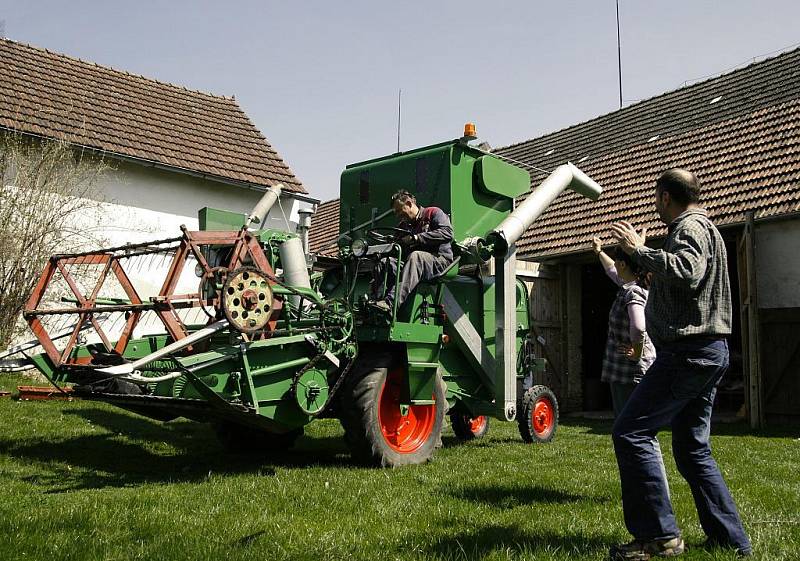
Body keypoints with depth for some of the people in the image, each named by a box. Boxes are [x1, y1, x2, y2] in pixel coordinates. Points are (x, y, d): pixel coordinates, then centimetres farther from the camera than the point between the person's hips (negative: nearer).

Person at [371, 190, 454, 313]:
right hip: (415, 262, 6)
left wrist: (416, 238, -16)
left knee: (415, 256, -37)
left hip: (439, 260, -6)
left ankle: (391, 303, -50)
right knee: (385, 261, -18)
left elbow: (447, 233, -13)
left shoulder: (433, 213, 6)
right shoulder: (403, 226, 24)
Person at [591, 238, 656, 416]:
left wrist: (637, 354, -22)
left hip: (630, 373, -10)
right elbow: (612, 271, 33)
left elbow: (638, 328, -37)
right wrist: (599, 252, 45)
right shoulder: (628, 286, 10)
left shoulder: (633, 294, -20)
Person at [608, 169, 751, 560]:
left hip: (688, 352, -11)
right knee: (692, 449, 14)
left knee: (630, 433, -12)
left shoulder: (690, 227, -10)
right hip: (708, 352, 11)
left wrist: (638, 250, -22)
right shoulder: (702, 228, 23)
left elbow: (686, 272, -31)